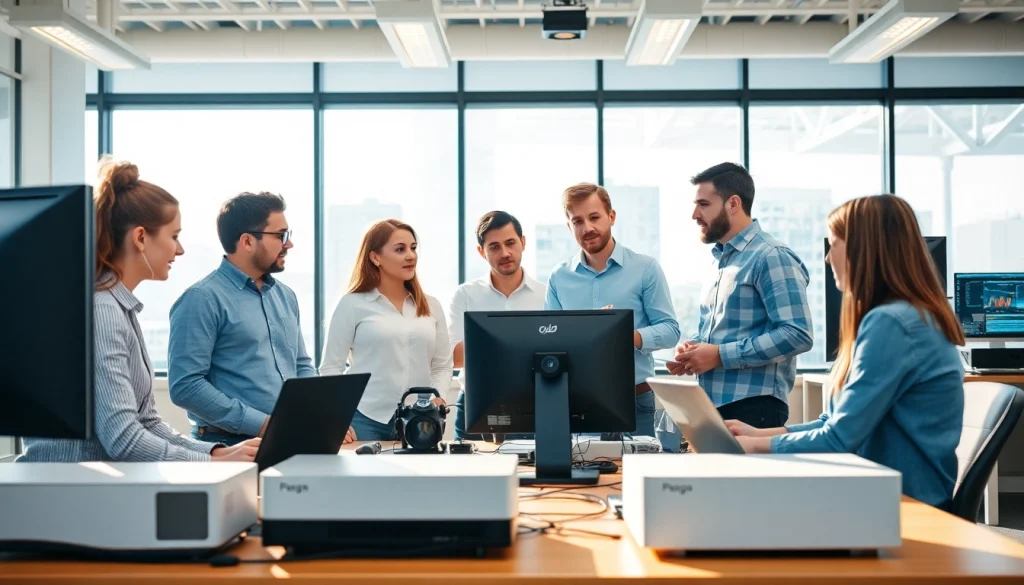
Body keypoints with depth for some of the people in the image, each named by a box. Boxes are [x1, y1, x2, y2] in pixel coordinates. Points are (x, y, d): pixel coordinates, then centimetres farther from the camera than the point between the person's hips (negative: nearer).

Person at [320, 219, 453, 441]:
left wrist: (438, 397, -6)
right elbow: (331, 367, -1)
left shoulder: (431, 306, 12)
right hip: (366, 420, -3)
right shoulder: (352, 304, 0)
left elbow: (442, 366, 13)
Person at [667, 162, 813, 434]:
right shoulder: (721, 259, 17)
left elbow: (797, 334, -21)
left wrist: (720, 355, -20)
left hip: (753, 408, -8)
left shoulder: (771, 257, -11)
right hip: (711, 405, 8)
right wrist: (691, 348, 2)